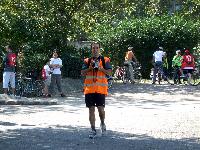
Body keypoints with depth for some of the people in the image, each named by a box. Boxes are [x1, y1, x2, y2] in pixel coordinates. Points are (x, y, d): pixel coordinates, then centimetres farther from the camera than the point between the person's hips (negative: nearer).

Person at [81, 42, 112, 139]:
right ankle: (93, 129, 8)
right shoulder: (87, 61, 12)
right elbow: (82, 73, 7)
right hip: (89, 88, 2)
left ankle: (102, 123, 24)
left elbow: (109, 72, 0)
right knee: (91, 109, 2)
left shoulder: (105, 60, 7)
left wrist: (101, 68, -13)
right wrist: (89, 68, -9)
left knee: (100, 108, -6)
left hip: (101, 88, -2)